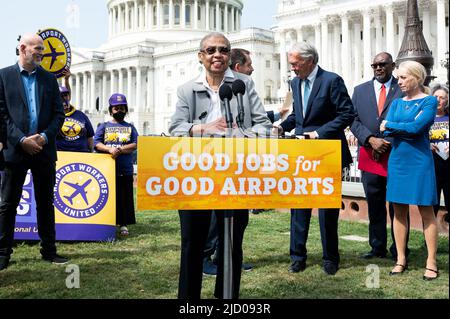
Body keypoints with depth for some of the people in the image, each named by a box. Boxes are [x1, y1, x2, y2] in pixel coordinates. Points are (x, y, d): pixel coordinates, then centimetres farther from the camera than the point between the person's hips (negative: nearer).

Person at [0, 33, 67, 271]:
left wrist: (45, 136, -8)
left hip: (44, 150, 3)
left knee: (46, 202, 9)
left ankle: (49, 250, 18)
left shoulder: (49, 79, 11)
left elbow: (58, 114, 8)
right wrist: (22, 139, -14)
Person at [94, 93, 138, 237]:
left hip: (126, 169, 1)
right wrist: (110, 149, -16)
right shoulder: (104, 126, 12)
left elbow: (135, 144, 0)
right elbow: (96, 143, 1)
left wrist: (119, 150, -13)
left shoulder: (130, 127, 14)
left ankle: (123, 224, 8)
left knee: (125, 197, 1)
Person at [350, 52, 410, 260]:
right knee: (374, 204, 10)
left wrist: (387, 144, -12)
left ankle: (398, 250, 12)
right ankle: (377, 248, 20)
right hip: (369, 156, 3)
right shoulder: (360, 90, 12)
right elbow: (354, 120, 5)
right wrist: (371, 140, -10)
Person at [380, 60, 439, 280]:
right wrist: (408, 127, -14)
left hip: (419, 161, -5)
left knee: (426, 211, -1)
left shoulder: (429, 101, -3)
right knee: (399, 211, 7)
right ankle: (401, 260, 15)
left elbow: (417, 127, -18)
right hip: (398, 161, 5)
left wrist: (391, 125, -7)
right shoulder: (397, 103, 12)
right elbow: (386, 131, -1)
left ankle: (431, 263, 5)